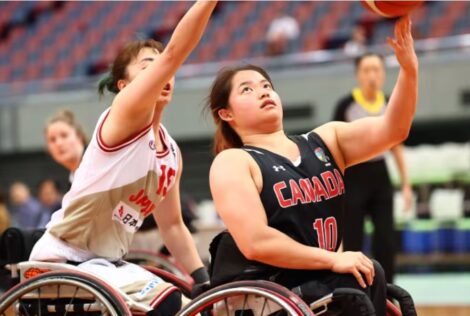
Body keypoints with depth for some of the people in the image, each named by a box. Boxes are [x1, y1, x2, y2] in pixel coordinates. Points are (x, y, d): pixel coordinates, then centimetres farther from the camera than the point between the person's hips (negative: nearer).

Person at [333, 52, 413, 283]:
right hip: (353, 177, -4)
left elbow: (397, 148, 14)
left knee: (386, 243, 1)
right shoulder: (347, 105, -6)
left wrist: (406, 184, 10)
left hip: (380, 177, 4)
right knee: (352, 243, -1)